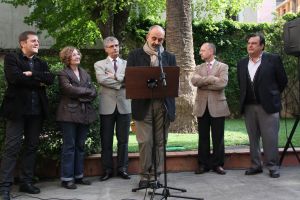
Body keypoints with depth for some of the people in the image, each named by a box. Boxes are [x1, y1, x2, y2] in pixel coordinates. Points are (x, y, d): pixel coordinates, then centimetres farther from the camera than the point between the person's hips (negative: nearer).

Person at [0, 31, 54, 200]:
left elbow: (50, 79, -1)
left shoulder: (42, 63, 17)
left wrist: (31, 74, -13)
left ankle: (26, 182, 18)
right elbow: (14, 78, -16)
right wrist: (38, 82, -8)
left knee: (32, 147, 8)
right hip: (17, 109, -5)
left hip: (36, 111, 5)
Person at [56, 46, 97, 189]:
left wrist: (81, 96, -9)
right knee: (69, 146, -4)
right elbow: (69, 89, -16)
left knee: (80, 145, 9)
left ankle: (78, 176, 16)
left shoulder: (85, 74, 18)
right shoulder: (63, 74, 1)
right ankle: (67, 178, 1)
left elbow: (94, 93, 8)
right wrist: (86, 91, -6)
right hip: (69, 113, -5)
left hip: (84, 113, 5)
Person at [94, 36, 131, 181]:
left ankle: (122, 168, 16)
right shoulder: (99, 64, 8)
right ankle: (107, 169, 13)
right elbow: (101, 79, -12)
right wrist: (121, 82, -9)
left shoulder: (127, 63, 13)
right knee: (106, 140, 3)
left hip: (124, 105, 1)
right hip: (107, 106, -1)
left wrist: (115, 76, -10)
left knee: (123, 139, 6)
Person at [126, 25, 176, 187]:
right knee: (144, 141, -3)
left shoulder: (169, 57, 14)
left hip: (163, 105, 2)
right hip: (143, 104, -2)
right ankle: (145, 175, 10)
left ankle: (156, 175, 15)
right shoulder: (135, 55, 8)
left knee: (160, 141, 5)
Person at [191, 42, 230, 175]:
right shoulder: (199, 68, 14)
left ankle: (218, 164, 12)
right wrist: (212, 79, -13)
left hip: (217, 106, -3)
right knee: (203, 137, 6)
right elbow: (194, 81, -6)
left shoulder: (222, 67, 3)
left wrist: (203, 83, -8)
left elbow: (222, 83, -14)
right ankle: (203, 164, 14)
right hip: (202, 106, 3)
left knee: (218, 138, 2)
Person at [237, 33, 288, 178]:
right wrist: (245, 98, 14)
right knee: (253, 138, 9)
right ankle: (256, 165, 17)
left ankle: (273, 166, 8)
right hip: (248, 107, 4)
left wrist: (272, 96, 9)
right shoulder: (242, 64, 11)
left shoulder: (273, 59, -2)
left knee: (270, 138, -2)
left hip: (267, 106, -4)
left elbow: (282, 81, 4)